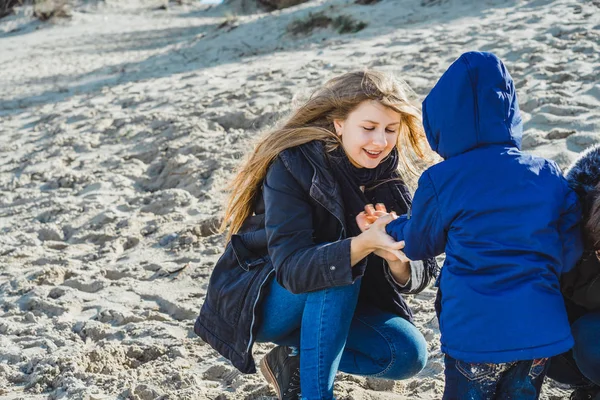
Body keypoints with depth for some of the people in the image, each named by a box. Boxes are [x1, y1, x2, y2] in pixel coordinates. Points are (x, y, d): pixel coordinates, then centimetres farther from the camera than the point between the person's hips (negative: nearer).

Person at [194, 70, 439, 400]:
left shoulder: (388, 174, -9)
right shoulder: (293, 165, -25)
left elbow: (419, 275, -13)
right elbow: (291, 267, -36)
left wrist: (398, 261, -37)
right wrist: (365, 243, -50)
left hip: (333, 306, 6)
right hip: (260, 301, -5)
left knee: (409, 354, -15)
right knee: (337, 266, -33)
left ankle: (295, 360, 2)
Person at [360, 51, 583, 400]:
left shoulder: (440, 181, -7)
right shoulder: (548, 174, 1)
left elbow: (419, 244, 10)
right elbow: (569, 254, 5)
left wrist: (390, 228, 32)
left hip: (476, 335, -3)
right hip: (542, 331, 4)